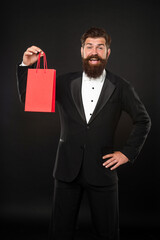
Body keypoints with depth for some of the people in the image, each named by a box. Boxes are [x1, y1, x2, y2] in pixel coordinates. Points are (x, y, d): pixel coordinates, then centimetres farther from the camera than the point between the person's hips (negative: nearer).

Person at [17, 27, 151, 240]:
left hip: (102, 169, 0)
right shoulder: (65, 82, 3)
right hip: (68, 170, 1)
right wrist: (26, 66, -8)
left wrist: (128, 153, 1)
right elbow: (28, 99, 4)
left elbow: (143, 120, 9)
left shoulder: (121, 87, 0)